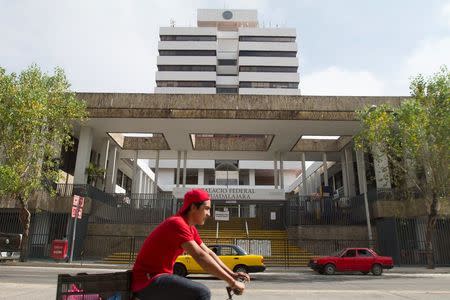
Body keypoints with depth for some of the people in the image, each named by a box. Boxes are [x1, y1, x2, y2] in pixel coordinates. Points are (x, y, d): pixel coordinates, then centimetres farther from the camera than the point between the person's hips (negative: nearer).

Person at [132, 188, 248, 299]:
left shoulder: (190, 228, 9)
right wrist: (231, 281, -25)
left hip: (159, 277, 10)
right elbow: (201, 257, -28)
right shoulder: (177, 223, -21)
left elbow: (209, 253, 10)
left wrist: (232, 274, 1)